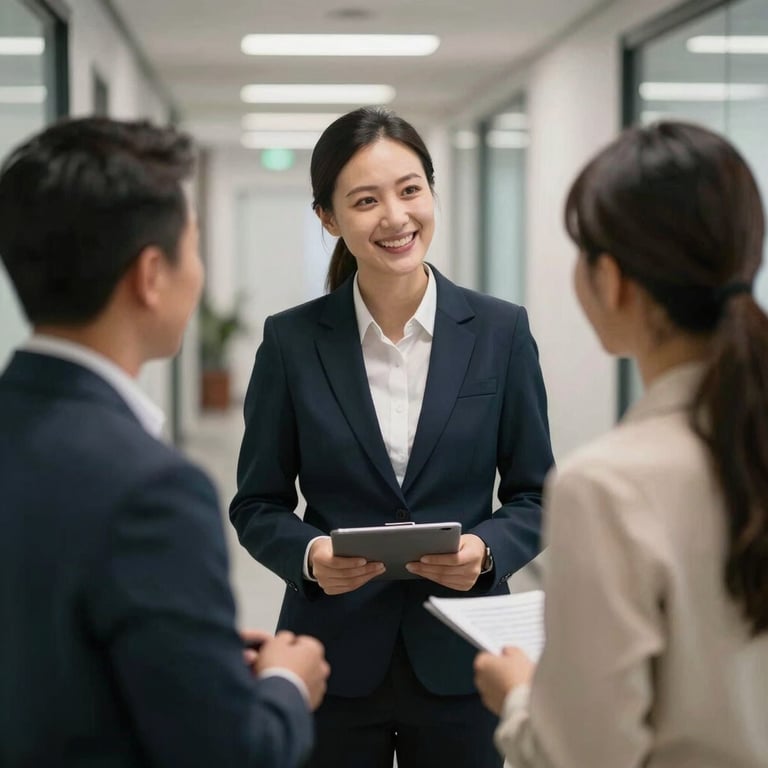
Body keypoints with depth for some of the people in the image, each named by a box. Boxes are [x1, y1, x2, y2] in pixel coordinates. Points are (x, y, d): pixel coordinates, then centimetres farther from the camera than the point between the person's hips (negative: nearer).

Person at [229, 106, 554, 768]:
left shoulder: (501, 331, -2)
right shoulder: (291, 341, -3)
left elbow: (535, 496, 3)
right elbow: (258, 504, 3)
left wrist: (486, 551, -16)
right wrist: (309, 555, -16)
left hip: (459, 662, 1)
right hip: (334, 658, 0)